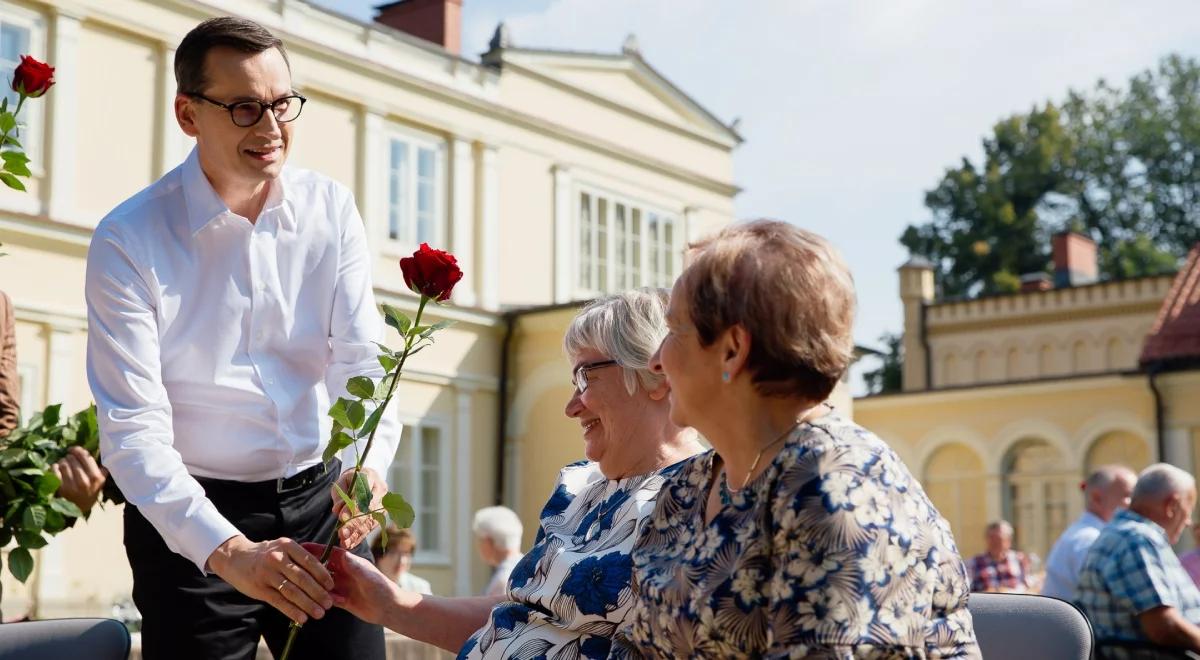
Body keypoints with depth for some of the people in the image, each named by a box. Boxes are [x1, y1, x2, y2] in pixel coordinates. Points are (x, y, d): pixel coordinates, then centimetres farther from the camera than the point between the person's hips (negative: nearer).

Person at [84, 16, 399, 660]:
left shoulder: (331, 210, -1)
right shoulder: (128, 240, -13)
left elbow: (361, 362, -4)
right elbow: (132, 430, -19)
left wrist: (367, 465, -26)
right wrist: (229, 552, -32)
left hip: (321, 499, 3)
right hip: (190, 517, -3)